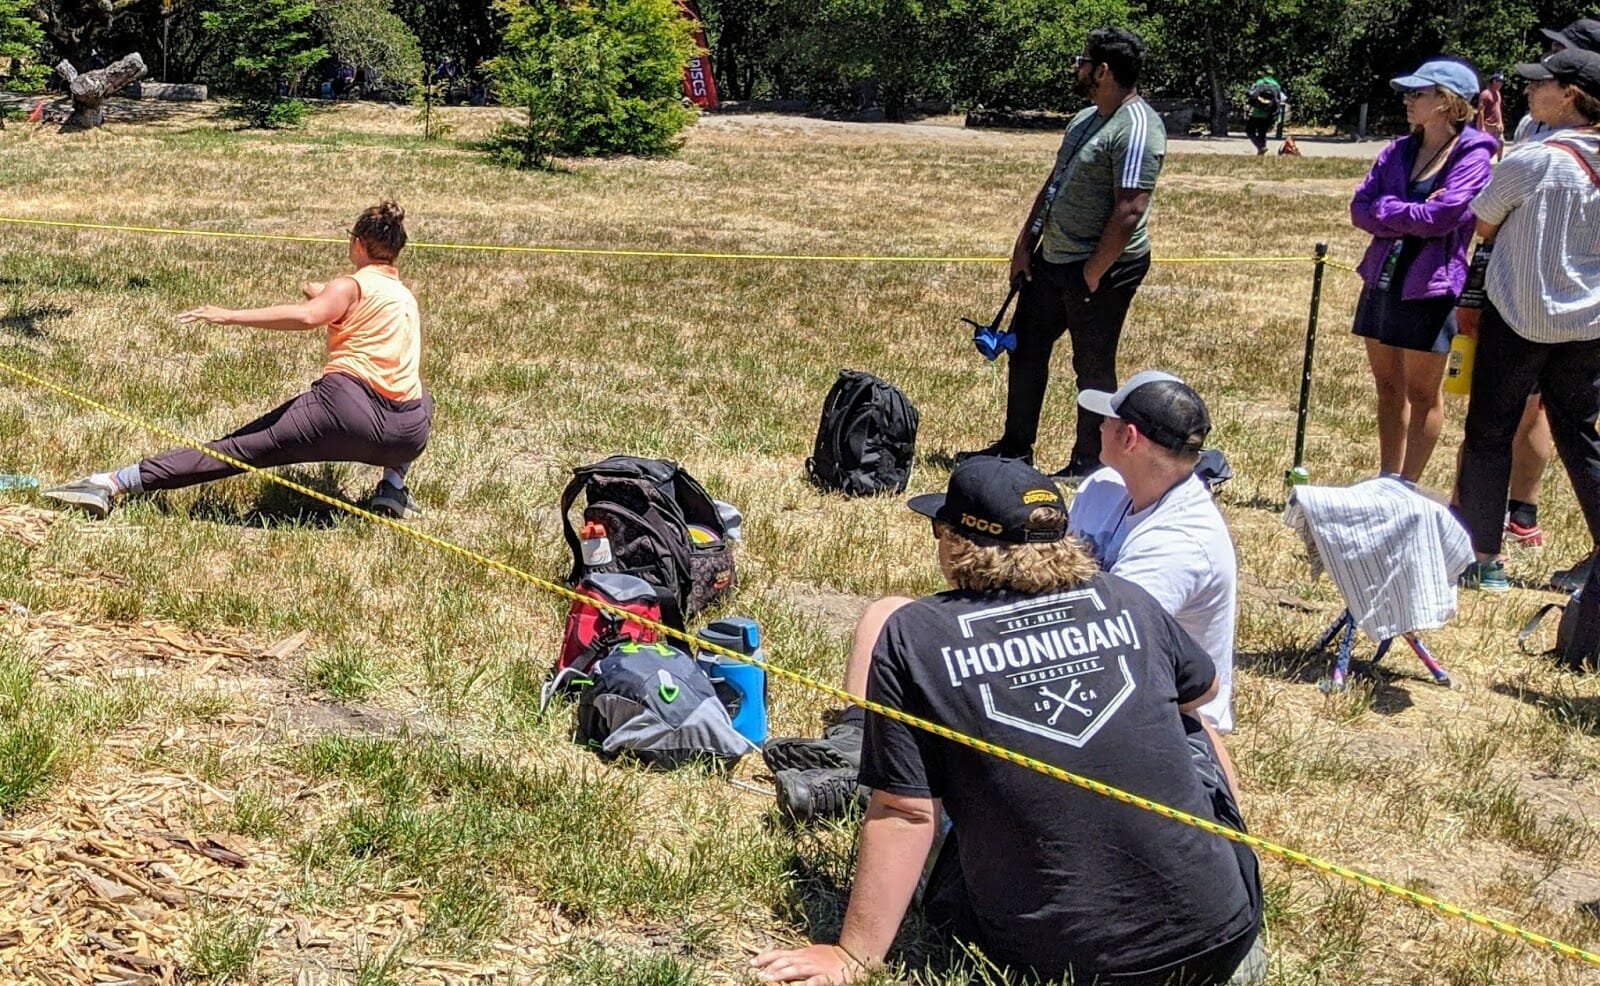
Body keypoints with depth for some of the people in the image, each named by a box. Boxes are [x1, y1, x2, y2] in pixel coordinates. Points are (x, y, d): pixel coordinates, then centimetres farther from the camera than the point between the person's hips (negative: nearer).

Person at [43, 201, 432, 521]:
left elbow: (307, 316, -13)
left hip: (346, 409, -5)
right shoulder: (406, 297, 26)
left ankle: (113, 483, -12)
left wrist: (230, 316, -13)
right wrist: (325, 293, 62)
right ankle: (393, 489, 20)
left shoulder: (351, 286, 8)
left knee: (234, 450, -2)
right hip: (408, 438, 5)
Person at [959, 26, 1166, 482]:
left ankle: (1089, 463, 15)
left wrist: (1093, 272, -22)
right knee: (1026, 346, 16)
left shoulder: (1136, 129, -19)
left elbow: (1129, 210, -24)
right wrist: (1025, 244, 13)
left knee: (1093, 367, 2)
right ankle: (1016, 447, 29)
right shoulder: (1085, 119, 12)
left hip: (1102, 269, -10)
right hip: (1052, 258, 10)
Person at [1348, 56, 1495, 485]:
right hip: (1382, 279, 6)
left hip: (1430, 286, -6)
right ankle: (1387, 479, 25)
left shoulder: (1473, 154, -9)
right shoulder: (1399, 151, 9)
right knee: (1388, 386, 14)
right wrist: (1411, 217, -12)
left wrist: (1386, 210, -8)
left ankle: (1407, 487, 14)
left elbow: (1441, 216, -20)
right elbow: (1360, 208, 2)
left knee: (1422, 391, 4)